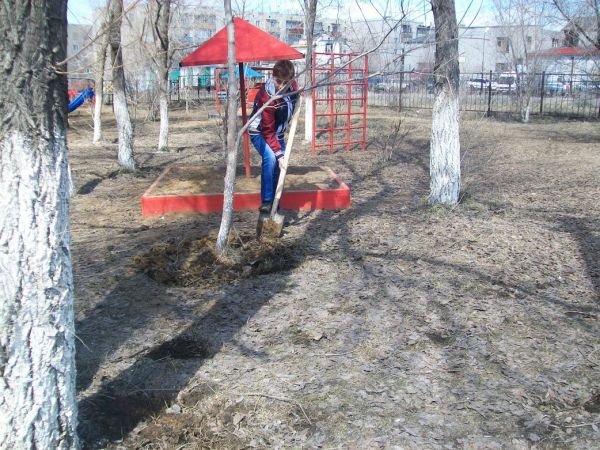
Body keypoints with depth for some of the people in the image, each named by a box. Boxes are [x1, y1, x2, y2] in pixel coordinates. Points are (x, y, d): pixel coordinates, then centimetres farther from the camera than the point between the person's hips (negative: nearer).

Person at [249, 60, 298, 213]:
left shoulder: (292, 85, -14)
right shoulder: (267, 97, -34)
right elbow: (267, 131, -31)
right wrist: (279, 154, -36)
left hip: (277, 131, 7)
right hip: (259, 131, -7)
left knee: (279, 164, 2)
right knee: (270, 158, -29)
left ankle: (275, 201, 13)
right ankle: (266, 202, -24)